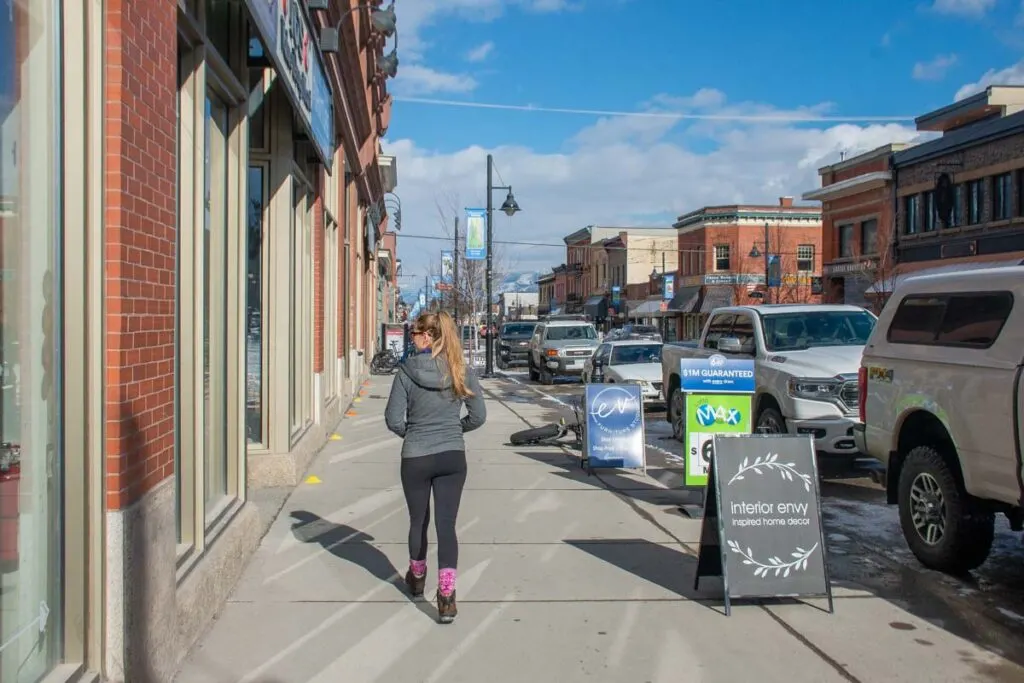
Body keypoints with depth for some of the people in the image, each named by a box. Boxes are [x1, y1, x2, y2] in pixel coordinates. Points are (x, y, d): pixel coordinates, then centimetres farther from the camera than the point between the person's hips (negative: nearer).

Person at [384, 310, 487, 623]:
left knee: (419, 521, 18)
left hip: (416, 458, -1)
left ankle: (417, 578, 40)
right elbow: (478, 416, 0)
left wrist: (412, 433, 10)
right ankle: (446, 596, -8)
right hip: (453, 457, 1)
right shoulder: (461, 371, -4)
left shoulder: (407, 372, -11)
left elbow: (393, 419, -10)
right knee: (446, 524, 2)